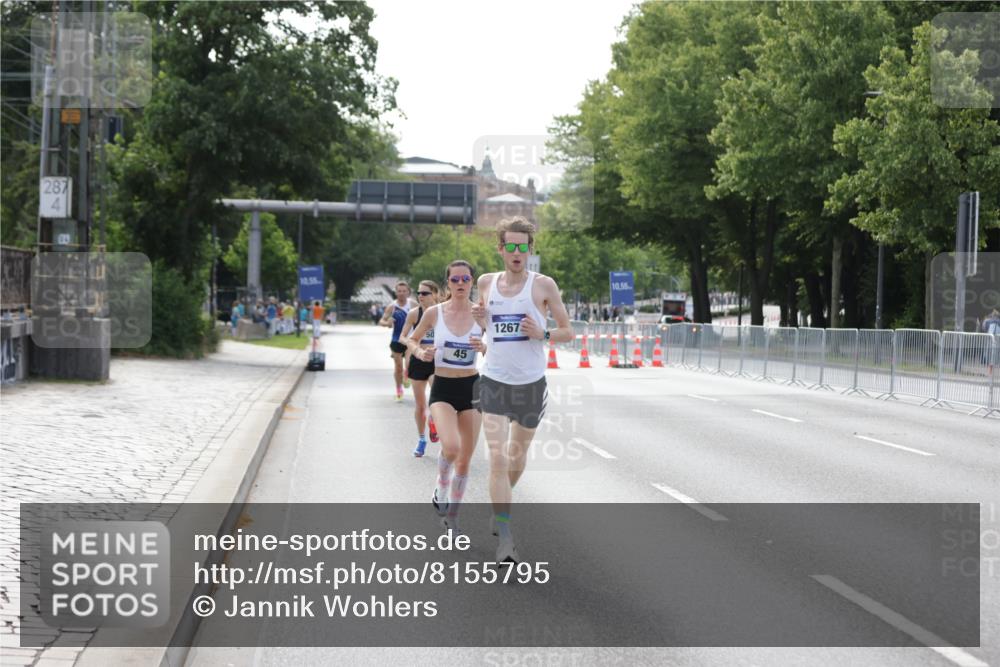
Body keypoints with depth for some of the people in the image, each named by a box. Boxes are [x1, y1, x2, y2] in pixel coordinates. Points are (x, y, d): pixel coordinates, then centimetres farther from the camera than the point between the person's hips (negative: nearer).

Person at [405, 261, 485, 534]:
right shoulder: (434, 313, -4)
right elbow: (411, 340, 11)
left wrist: (484, 348, -16)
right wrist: (419, 352, -11)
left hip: (471, 388, 2)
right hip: (443, 389, -2)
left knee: (465, 458, 7)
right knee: (451, 447, -26)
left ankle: (452, 515, 26)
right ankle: (441, 487, 6)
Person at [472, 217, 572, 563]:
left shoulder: (543, 285, -4)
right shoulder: (486, 282, 4)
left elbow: (568, 332, 1)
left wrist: (542, 334, -18)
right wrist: (479, 319, -1)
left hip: (531, 383, 0)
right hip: (494, 382, 0)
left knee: (517, 456, 16)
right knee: (497, 458, -13)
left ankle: (500, 503, 45)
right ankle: (505, 538, -12)